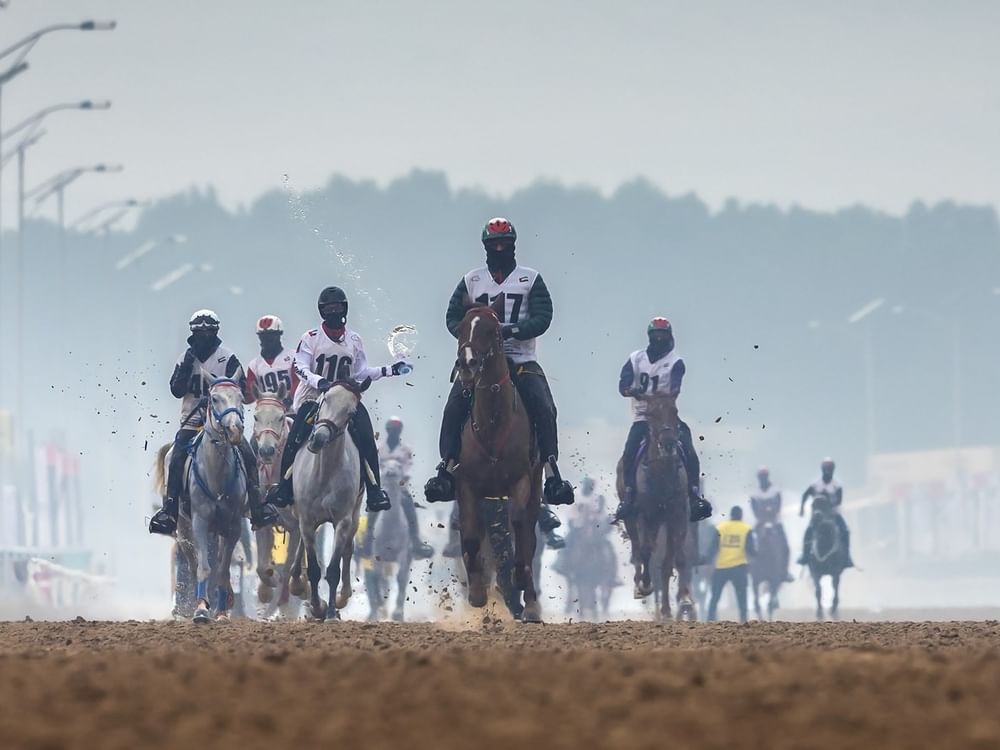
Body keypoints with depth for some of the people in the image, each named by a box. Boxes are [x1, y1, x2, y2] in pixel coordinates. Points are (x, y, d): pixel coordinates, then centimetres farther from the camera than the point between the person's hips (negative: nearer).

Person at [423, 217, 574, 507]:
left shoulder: (531, 279, 6)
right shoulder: (471, 281, 12)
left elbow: (543, 317, -5)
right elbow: (453, 317, 11)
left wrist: (513, 330, -20)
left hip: (521, 359, -2)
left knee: (544, 408, -22)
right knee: (454, 408, -19)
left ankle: (552, 474, -23)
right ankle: (446, 468, -19)